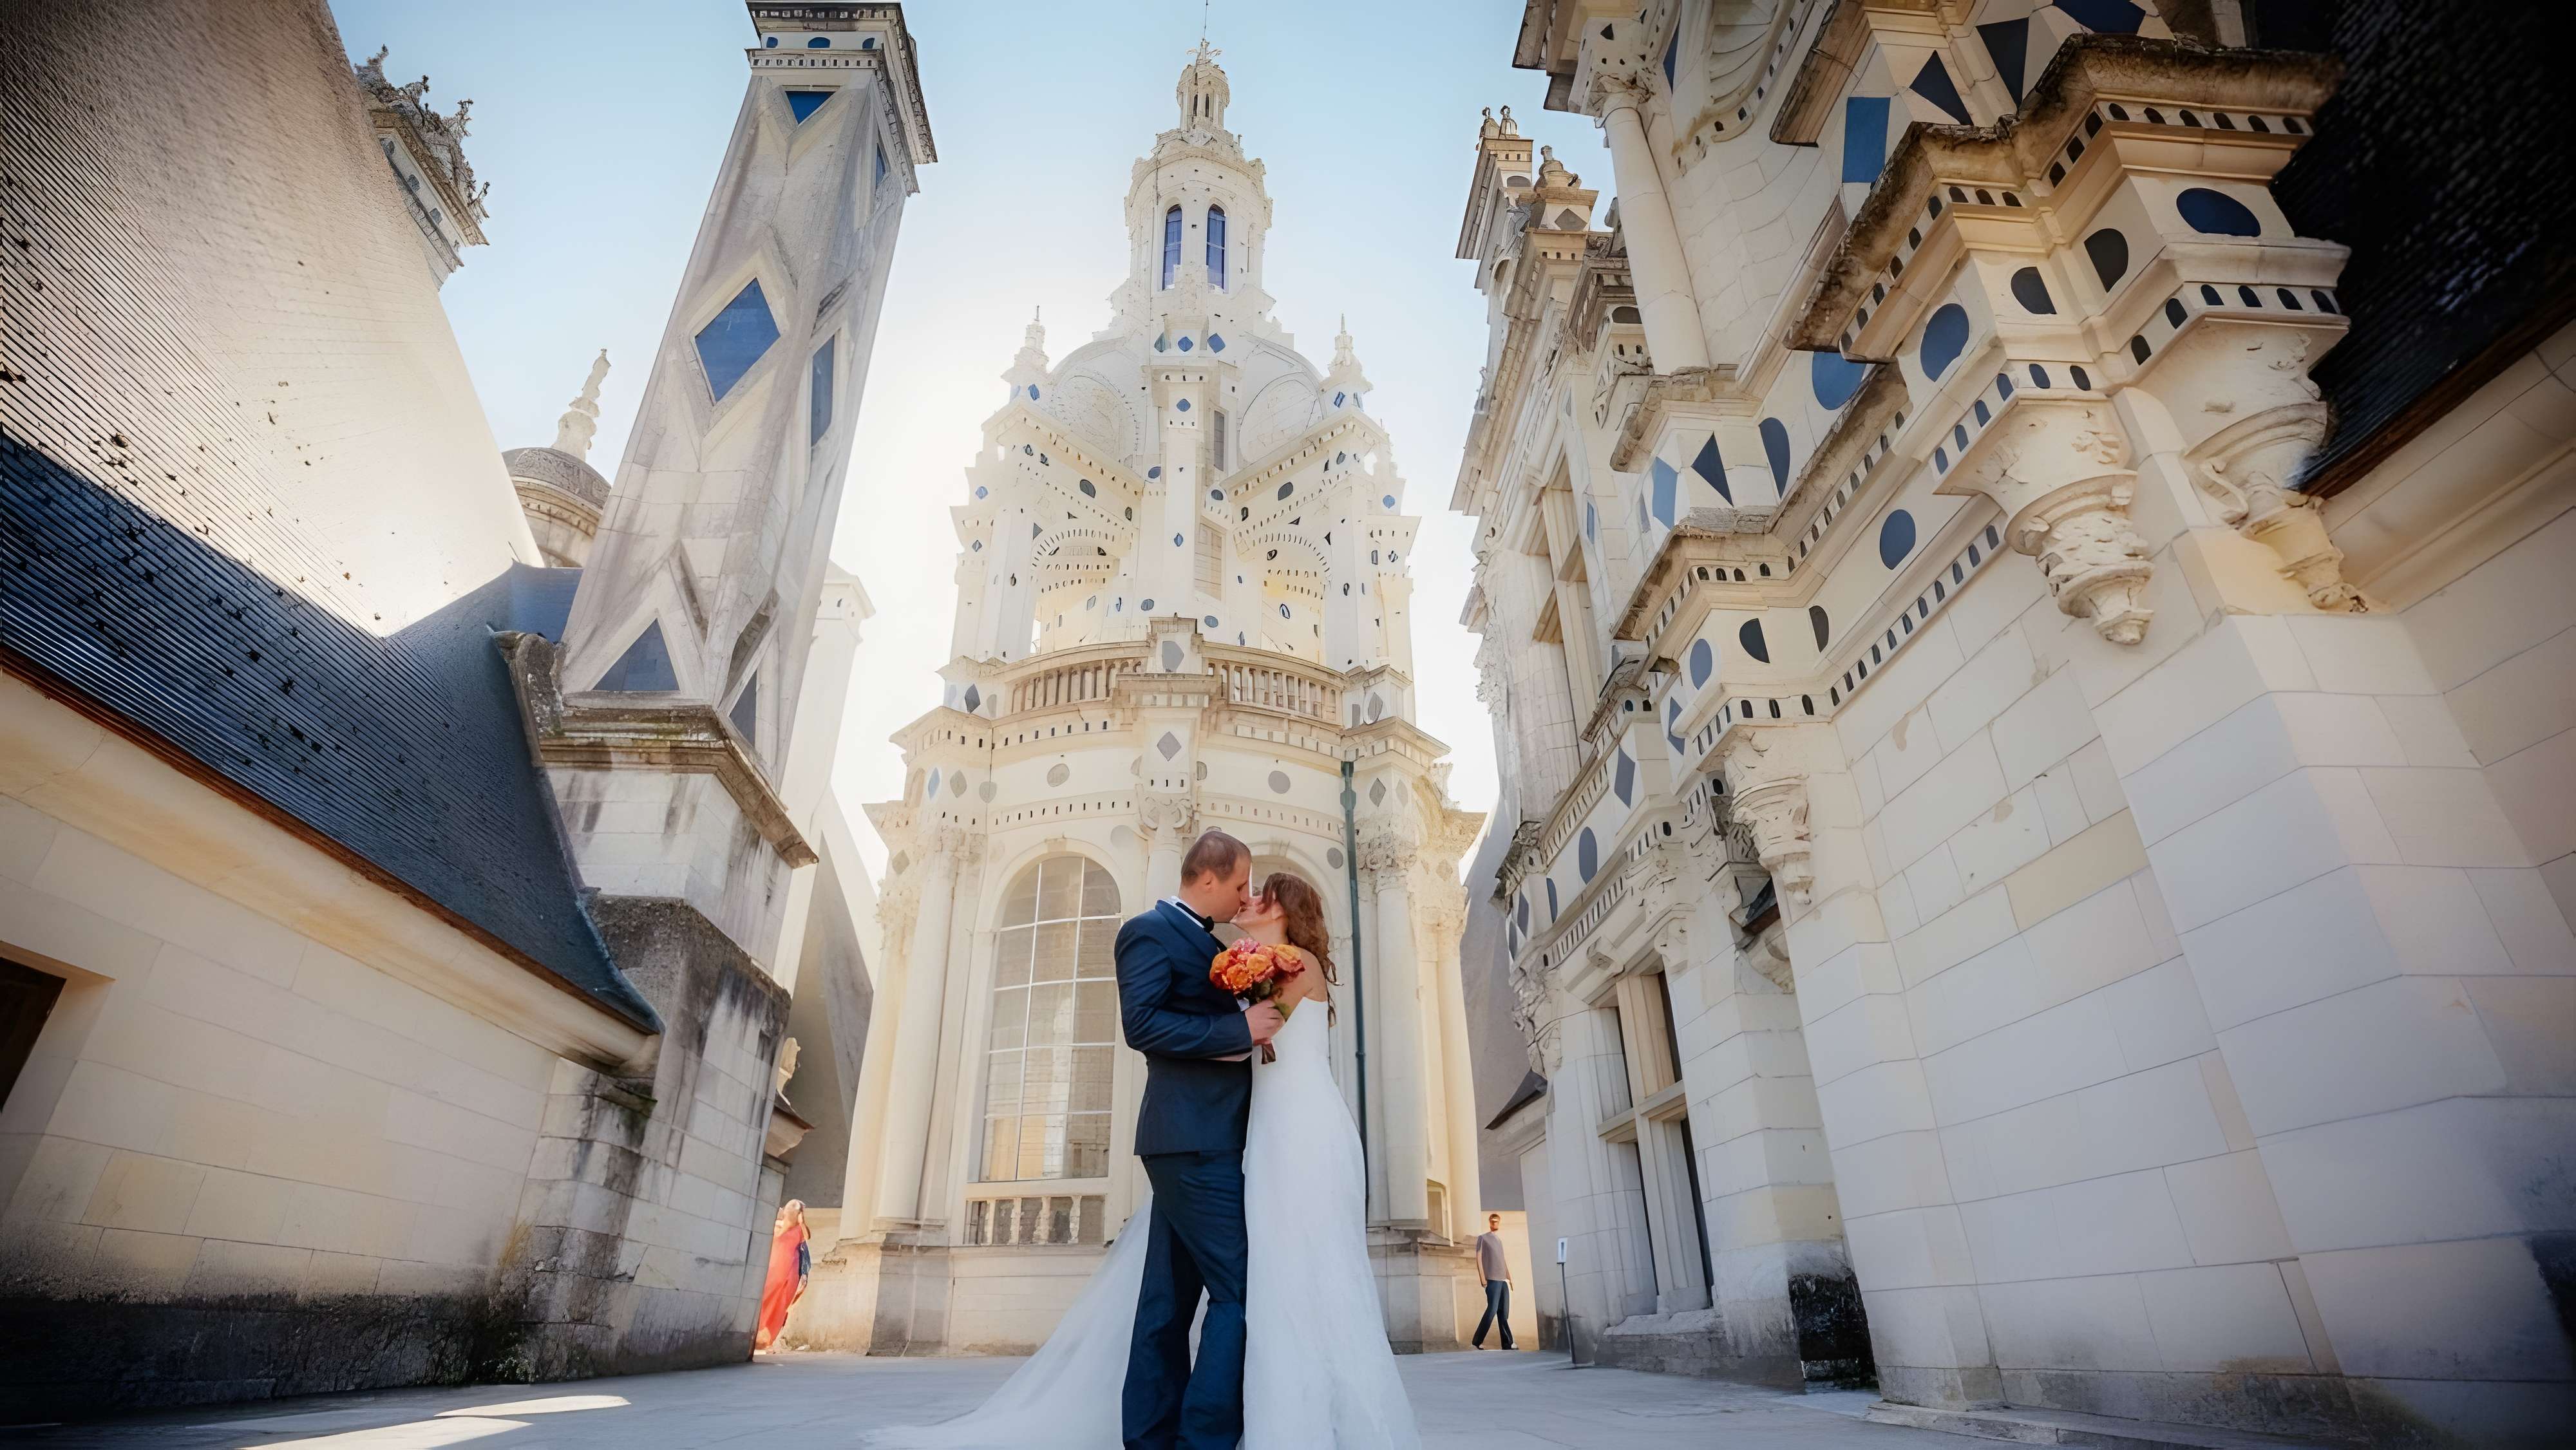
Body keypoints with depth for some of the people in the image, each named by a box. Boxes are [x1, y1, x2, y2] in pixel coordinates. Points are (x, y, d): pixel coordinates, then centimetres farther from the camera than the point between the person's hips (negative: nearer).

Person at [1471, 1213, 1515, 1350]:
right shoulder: (1482, 1238, 3)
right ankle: (1477, 1341, -5)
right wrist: (1482, 1278, -10)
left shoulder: (1500, 1240, 22)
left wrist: (1510, 1278, 17)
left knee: (1504, 1313, 1)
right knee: (1492, 1310, -11)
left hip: (1503, 1280, 6)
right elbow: (1479, 1258, -2)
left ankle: (1507, 1343, 0)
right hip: (1492, 1280, -6)